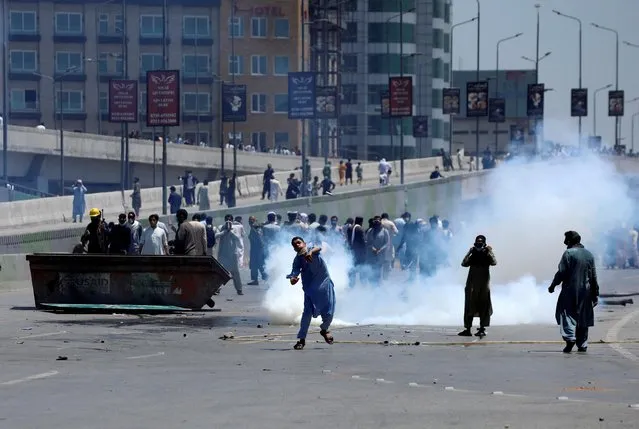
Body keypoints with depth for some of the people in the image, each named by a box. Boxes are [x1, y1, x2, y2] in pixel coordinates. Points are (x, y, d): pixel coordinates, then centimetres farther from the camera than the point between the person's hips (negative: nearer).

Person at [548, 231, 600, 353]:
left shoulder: (568, 253, -7)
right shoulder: (589, 255, 11)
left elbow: (561, 273, -11)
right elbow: (593, 276, 12)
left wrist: (553, 285, 1)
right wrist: (595, 293, 17)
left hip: (570, 290, -5)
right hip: (585, 292, 5)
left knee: (566, 314, -2)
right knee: (583, 317, 10)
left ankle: (570, 338, -22)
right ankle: (582, 344, 11)